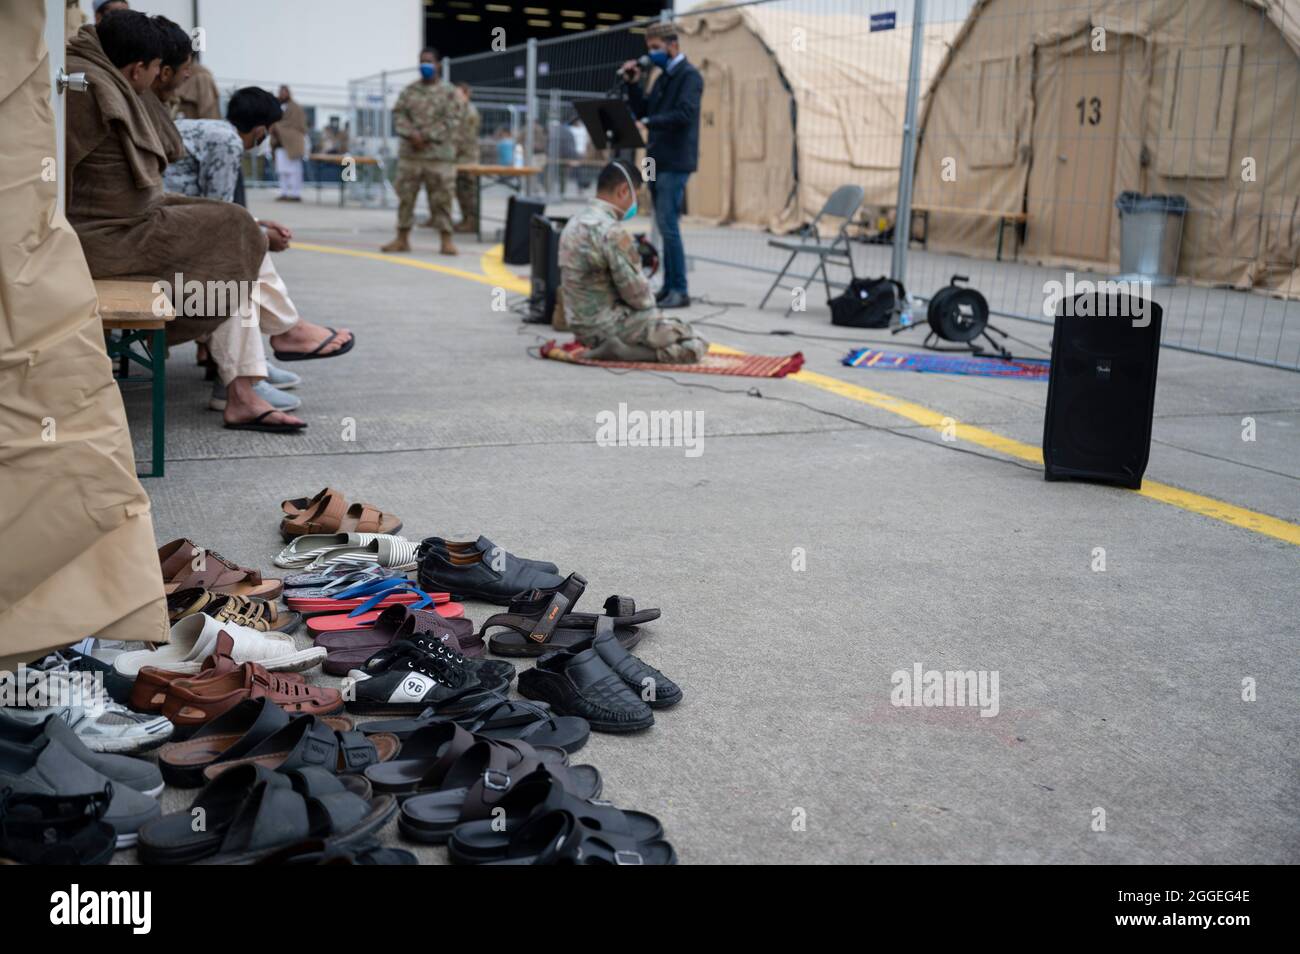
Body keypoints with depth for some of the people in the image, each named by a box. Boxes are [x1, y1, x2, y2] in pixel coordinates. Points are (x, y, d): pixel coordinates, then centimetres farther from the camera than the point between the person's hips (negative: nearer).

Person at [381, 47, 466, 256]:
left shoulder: (449, 92, 1)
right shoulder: (409, 91, 11)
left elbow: (453, 120, -7)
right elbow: (398, 114, 5)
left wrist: (427, 137, -13)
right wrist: (412, 134, -13)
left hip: (440, 155, -3)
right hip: (409, 154, 3)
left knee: (441, 198, -2)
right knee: (405, 196, 6)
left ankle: (446, 240, 4)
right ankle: (402, 238, 14)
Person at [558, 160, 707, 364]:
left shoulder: (574, 223, 7)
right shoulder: (612, 231, -21)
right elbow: (637, 294, -17)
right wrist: (650, 302, 5)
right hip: (608, 326, -10)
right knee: (695, 344, -6)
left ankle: (612, 346, 8)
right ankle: (621, 350, -13)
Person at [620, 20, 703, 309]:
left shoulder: (689, 76, -8)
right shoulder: (663, 77, 18)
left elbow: (685, 114, -22)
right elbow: (643, 112, 18)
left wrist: (649, 123, -28)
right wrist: (632, 84, 6)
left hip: (674, 163, -9)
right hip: (657, 161, 9)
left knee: (668, 226, -11)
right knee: (665, 226, 10)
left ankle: (679, 290, -7)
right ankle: (669, 286, 14)